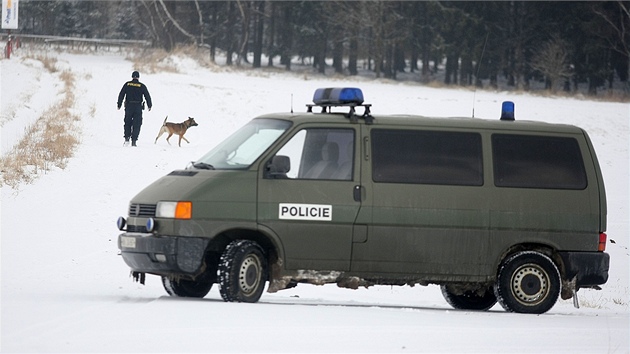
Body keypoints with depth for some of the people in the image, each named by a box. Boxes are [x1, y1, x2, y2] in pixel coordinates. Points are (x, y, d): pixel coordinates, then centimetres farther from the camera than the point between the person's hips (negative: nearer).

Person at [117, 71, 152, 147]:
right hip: (138, 107, -1)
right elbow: (147, 96, 4)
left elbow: (121, 95, 2)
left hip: (129, 106, 1)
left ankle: (127, 138, 0)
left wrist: (119, 104, 8)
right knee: (136, 125, 3)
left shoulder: (127, 84, 2)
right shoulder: (142, 86, 0)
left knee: (127, 123, 14)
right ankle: (133, 141, -4)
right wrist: (149, 105, 16)